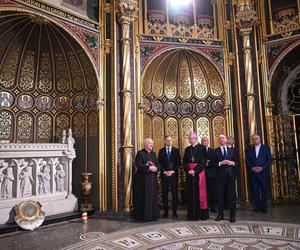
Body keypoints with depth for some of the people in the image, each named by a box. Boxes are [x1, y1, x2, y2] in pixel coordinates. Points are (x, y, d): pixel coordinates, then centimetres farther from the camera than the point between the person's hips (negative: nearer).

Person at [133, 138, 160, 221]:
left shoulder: (153, 154, 14)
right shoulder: (140, 153, -5)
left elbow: (158, 165, 12)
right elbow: (138, 165, -15)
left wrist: (156, 168, -10)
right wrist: (148, 168, -21)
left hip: (152, 179, 6)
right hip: (143, 179, -6)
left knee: (153, 197, 7)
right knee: (144, 197, -1)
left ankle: (153, 214, 16)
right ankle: (144, 215, 9)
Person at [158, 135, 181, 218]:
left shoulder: (176, 150, 7)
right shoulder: (161, 151, 8)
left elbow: (178, 163, 2)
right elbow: (159, 163, 4)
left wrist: (172, 171, -8)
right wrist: (164, 171, -7)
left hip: (174, 174, 0)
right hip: (164, 174, 1)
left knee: (174, 193, 2)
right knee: (164, 193, 2)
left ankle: (175, 212, 10)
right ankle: (165, 212, 10)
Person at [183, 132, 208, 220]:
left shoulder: (202, 148, -2)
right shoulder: (187, 149, 12)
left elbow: (203, 161, -10)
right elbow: (184, 162, 8)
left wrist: (195, 170, -16)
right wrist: (188, 171, -8)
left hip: (199, 172, -4)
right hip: (189, 173, 4)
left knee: (200, 192, -1)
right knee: (191, 193, 6)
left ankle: (202, 213, 8)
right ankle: (192, 214, 13)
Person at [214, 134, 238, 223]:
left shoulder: (232, 150, 12)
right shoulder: (215, 151, 3)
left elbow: (236, 162, 12)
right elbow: (213, 164, -2)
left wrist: (232, 163, -9)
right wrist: (220, 163, -17)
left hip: (231, 176, 2)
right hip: (220, 176, -2)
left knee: (231, 197, 5)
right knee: (220, 196, 4)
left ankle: (232, 216, 15)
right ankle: (220, 215, 17)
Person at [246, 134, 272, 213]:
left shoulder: (266, 148, 6)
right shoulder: (249, 149, 12)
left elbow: (269, 160, -1)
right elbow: (247, 160, 7)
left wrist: (262, 168, -12)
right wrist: (252, 168, -10)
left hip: (263, 173, -1)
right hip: (253, 173, 2)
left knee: (265, 190, 2)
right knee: (255, 191, 3)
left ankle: (264, 207, 13)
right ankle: (258, 206, 13)